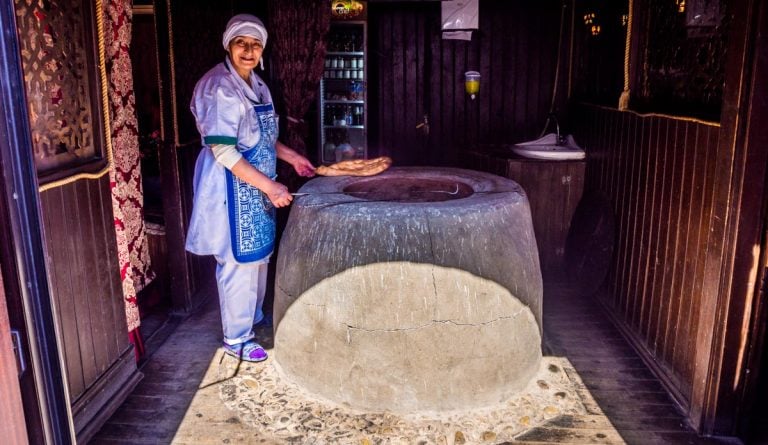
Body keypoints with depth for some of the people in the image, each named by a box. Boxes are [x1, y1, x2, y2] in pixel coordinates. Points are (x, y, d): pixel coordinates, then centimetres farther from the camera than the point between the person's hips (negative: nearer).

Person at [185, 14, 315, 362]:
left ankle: (254, 318, 40)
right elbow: (224, 152, -24)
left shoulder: (257, 85, 9)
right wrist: (270, 186, -24)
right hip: (233, 188, -9)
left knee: (259, 256, 20)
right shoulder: (220, 88, -19)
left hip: (257, 187, 9)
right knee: (239, 262, 1)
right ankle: (236, 339, 18)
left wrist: (292, 157, 13)